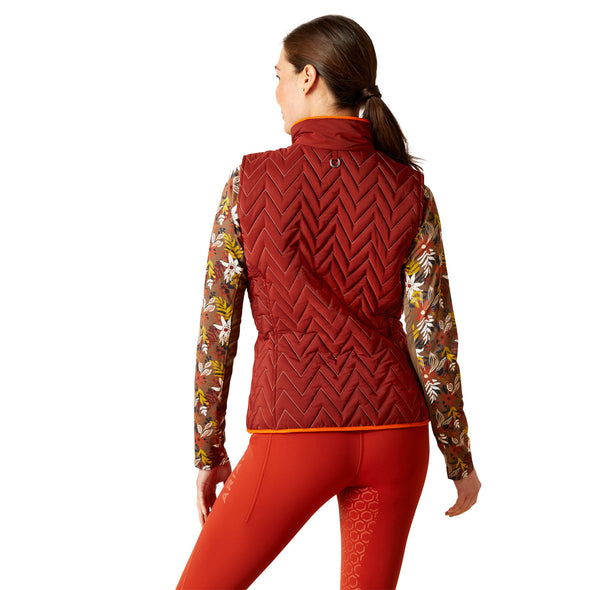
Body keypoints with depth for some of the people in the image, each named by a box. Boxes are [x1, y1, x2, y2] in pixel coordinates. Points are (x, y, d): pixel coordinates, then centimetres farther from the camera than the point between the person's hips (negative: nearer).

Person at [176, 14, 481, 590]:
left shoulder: (250, 181, -6)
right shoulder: (410, 191, -2)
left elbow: (217, 327, -4)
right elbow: (431, 333, -3)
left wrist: (209, 453, 6)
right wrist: (460, 458, 8)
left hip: (295, 434, -3)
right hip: (392, 432, 3)